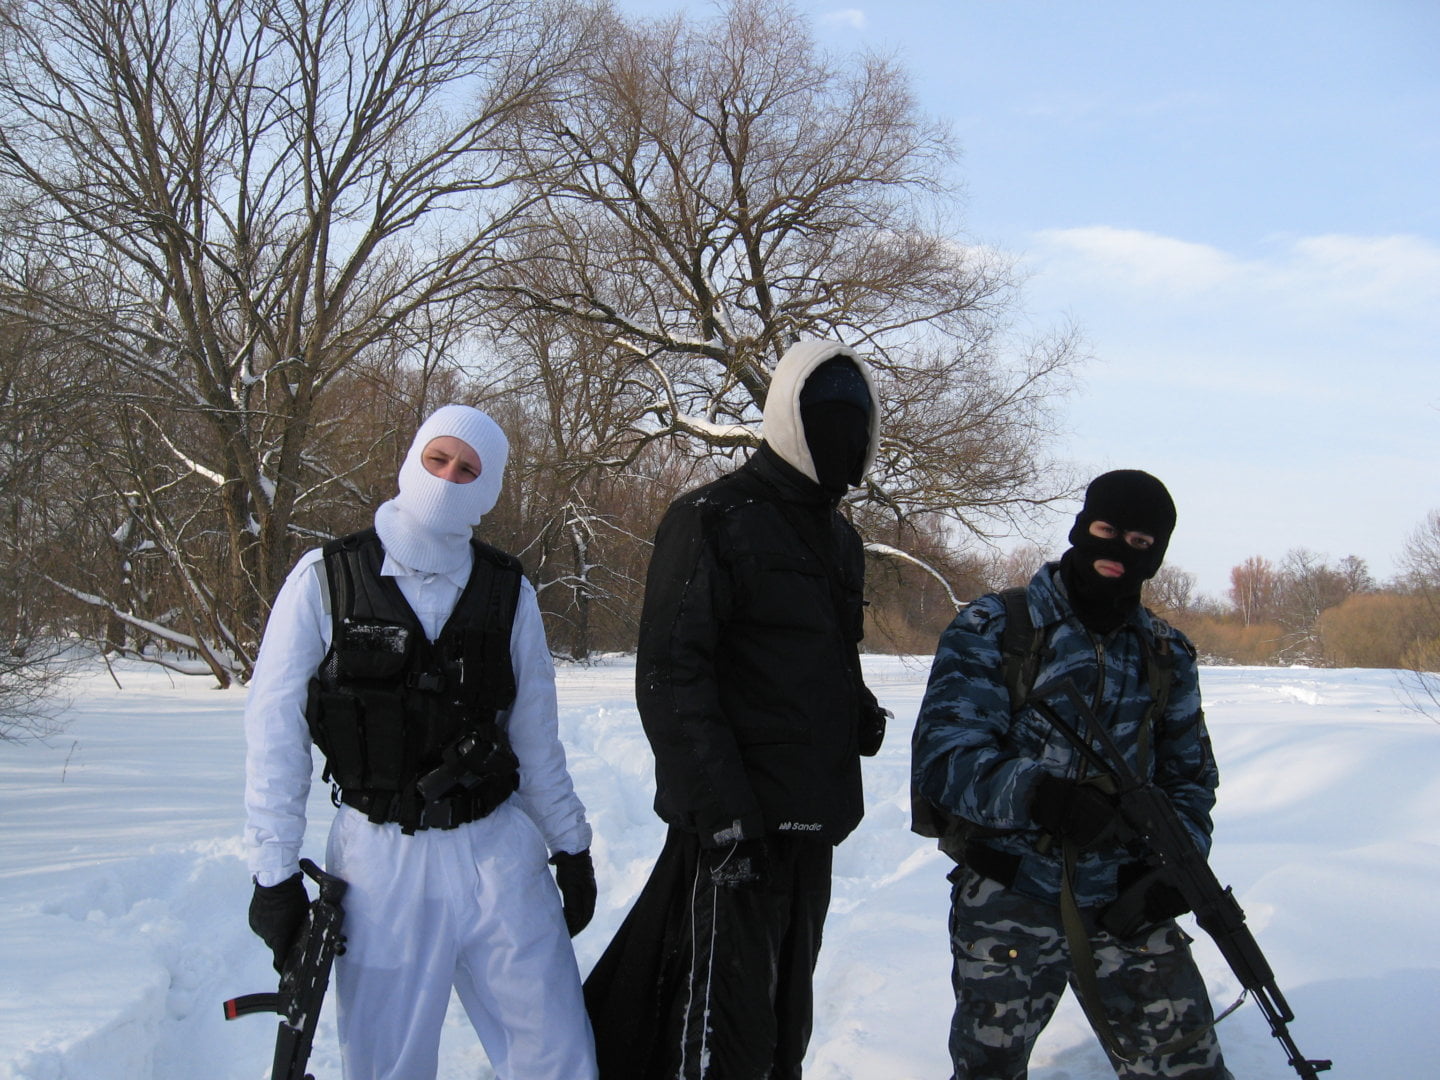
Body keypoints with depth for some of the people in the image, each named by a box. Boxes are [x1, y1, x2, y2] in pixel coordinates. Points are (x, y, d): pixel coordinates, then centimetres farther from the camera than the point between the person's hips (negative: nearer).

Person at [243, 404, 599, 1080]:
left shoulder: (508, 592, 4)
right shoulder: (324, 580, -4)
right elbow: (275, 732, -4)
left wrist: (571, 846, 16)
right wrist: (274, 871, -6)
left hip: (497, 852, 2)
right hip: (379, 861, -2)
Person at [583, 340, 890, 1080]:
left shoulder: (839, 537, 17)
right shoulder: (713, 520, -8)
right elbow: (670, 673, -15)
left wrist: (859, 712, 5)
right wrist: (719, 808, -22)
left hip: (814, 824, 8)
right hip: (739, 821, -8)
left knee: (786, 1020, 14)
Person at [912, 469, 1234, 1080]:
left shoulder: (1166, 657, 9)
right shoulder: (992, 631, -5)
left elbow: (1189, 774, 16)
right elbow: (941, 758, -15)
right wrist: (1035, 793, -33)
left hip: (1128, 908, 3)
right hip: (1007, 908, -2)